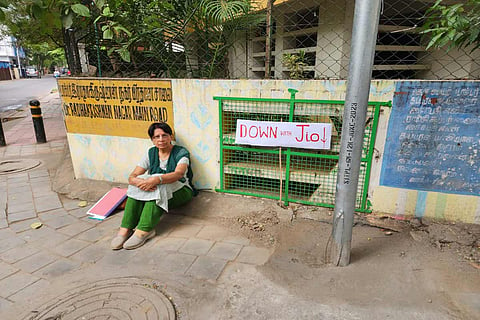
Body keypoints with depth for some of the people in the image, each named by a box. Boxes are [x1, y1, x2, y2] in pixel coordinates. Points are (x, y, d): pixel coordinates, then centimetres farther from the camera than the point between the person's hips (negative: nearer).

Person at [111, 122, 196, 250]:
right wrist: (139, 181, -29)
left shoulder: (181, 152, -6)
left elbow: (179, 173, -27)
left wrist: (157, 179, -44)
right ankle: (125, 229, -28)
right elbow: (132, 176, -4)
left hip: (180, 191, -4)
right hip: (159, 192, 4)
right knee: (136, 186, -24)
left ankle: (143, 231, -37)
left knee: (158, 188, -35)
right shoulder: (151, 153, 6)